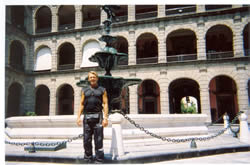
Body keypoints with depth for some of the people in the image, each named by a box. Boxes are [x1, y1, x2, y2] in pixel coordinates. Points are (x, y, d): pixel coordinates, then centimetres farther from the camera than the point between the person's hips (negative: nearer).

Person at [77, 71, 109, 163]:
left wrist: (105, 118, -9)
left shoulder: (102, 90, 9)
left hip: (98, 116, -2)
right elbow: (81, 104, 12)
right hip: (87, 116, 3)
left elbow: (105, 104, 1)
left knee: (98, 140, -2)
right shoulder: (85, 90, 16)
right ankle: (88, 159, 16)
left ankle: (99, 160, 6)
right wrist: (78, 117, 1)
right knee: (87, 140, 4)